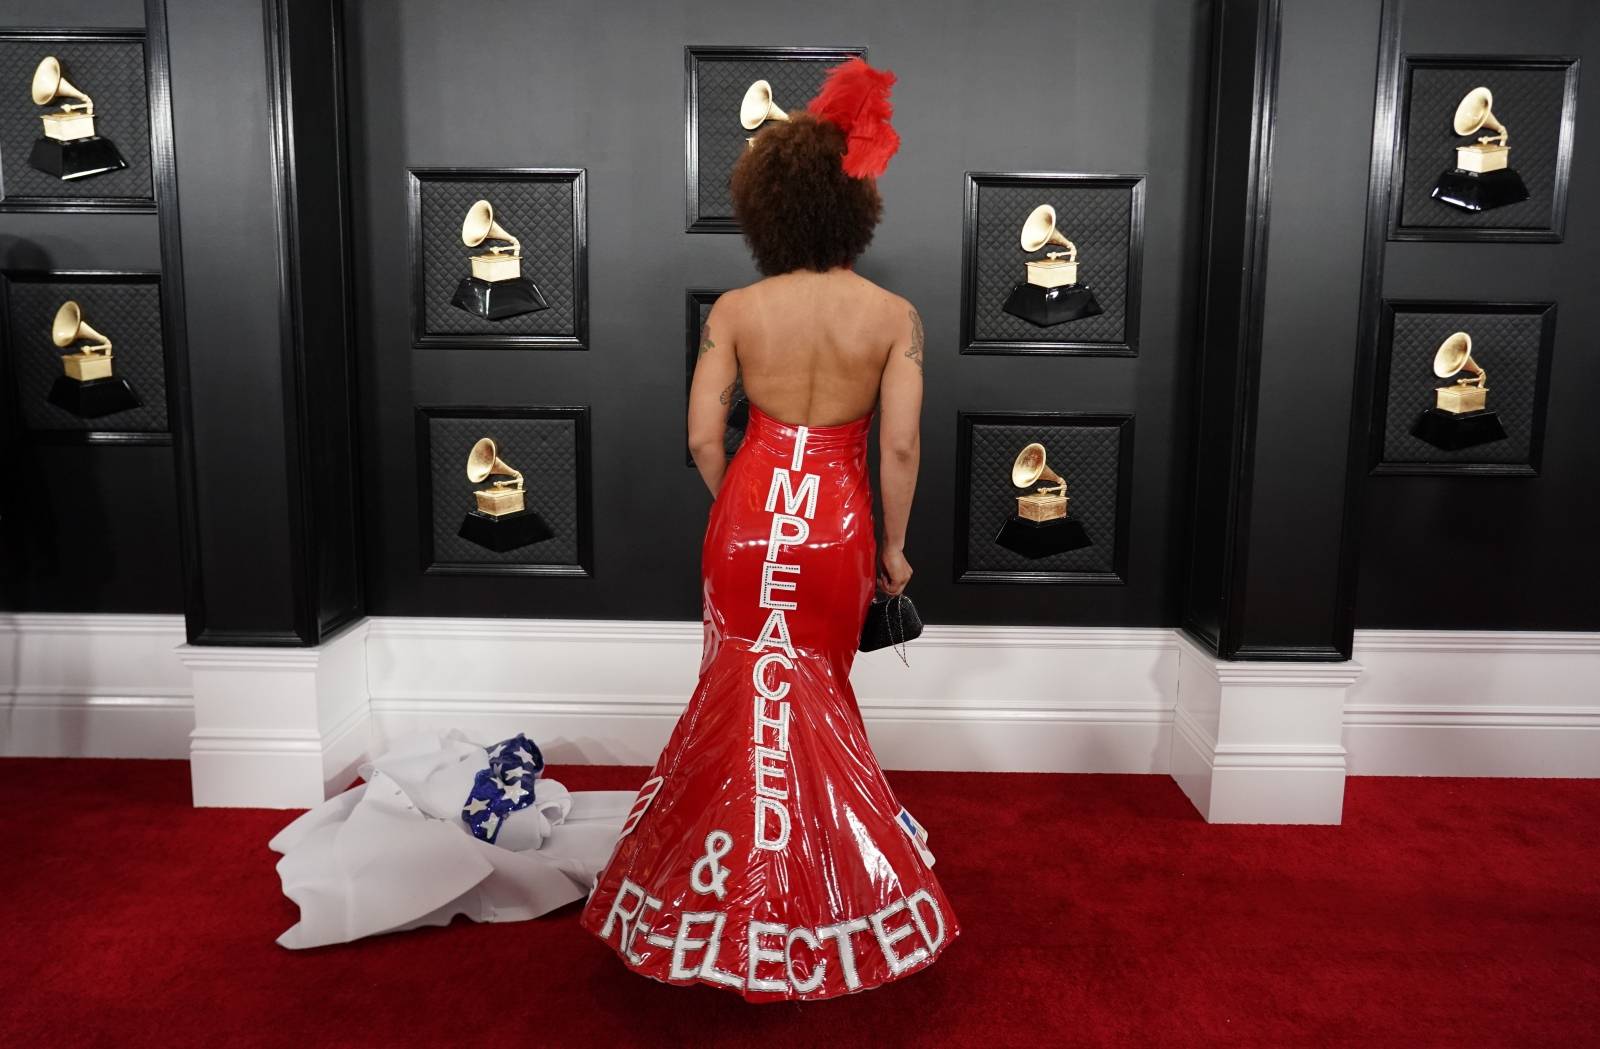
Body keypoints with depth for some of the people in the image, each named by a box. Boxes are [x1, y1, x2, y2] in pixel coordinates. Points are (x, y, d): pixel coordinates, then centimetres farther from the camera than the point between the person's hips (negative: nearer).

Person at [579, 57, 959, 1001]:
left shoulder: (736, 311, -8)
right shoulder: (895, 315, -9)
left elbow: (704, 435, -8)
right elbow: (900, 445, -12)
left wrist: (738, 511, 9)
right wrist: (894, 542, 1)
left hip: (750, 509, 0)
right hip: (837, 520, 0)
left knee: (749, 684, 18)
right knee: (818, 689, 20)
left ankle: (740, 878, 33)